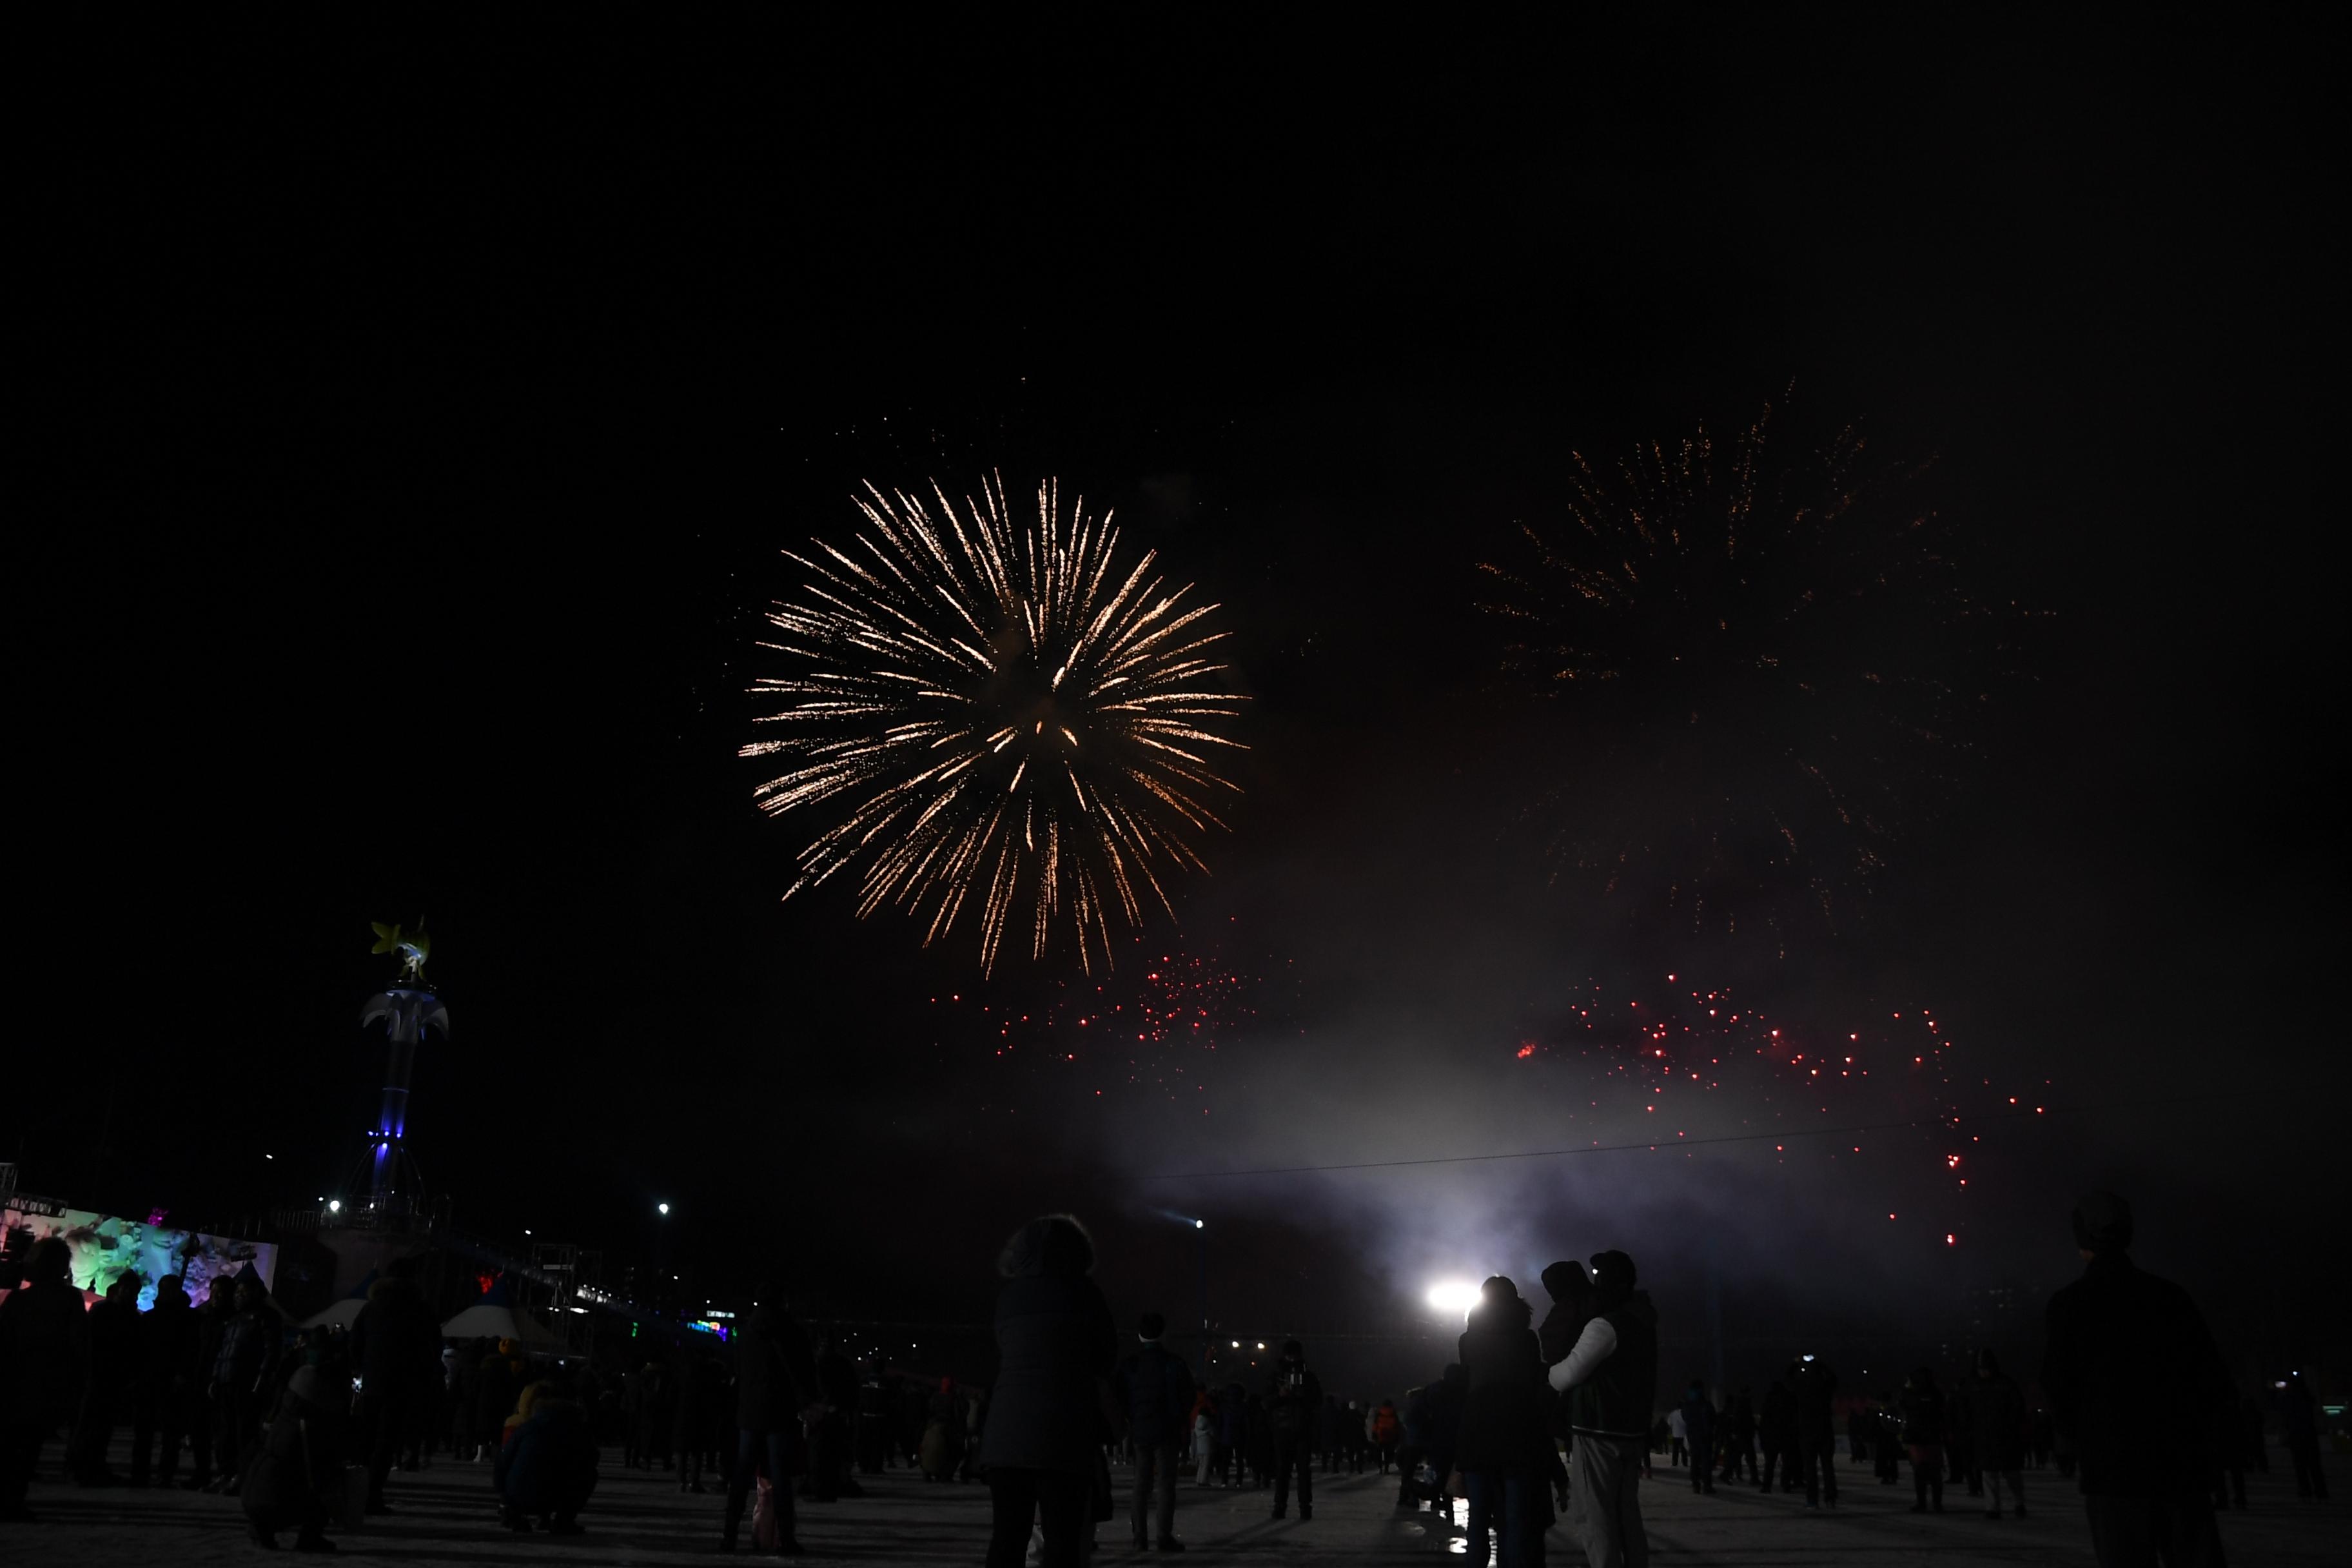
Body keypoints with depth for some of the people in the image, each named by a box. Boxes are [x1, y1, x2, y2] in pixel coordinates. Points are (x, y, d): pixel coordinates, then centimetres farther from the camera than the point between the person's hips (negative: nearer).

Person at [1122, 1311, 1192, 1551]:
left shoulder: (1129, 1365, 0)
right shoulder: (1173, 1364, -8)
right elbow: (1187, 1397, -5)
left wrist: (1131, 1422, 12)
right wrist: (1181, 1423, 8)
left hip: (1139, 1431, 3)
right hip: (1166, 1432, -3)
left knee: (1142, 1484, 10)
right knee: (1166, 1484, 0)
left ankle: (1140, 1536, 8)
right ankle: (1165, 1536, -6)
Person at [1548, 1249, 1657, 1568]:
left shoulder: (1605, 1325, -17)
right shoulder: (1642, 1323, 11)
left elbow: (1568, 1375, -17)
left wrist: (1544, 1374, 3)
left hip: (1600, 1433, -9)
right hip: (1631, 1430, 9)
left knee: (1598, 1518, -5)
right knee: (1627, 1514, 13)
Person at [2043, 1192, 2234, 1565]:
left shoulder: (2067, 1304, -4)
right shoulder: (2171, 1296, 5)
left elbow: (2057, 1383, -4)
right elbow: (2213, 1375, 5)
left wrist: (2075, 1439, 11)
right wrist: (2193, 1433, 14)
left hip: (2109, 1464, -3)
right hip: (2181, 1463, 3)